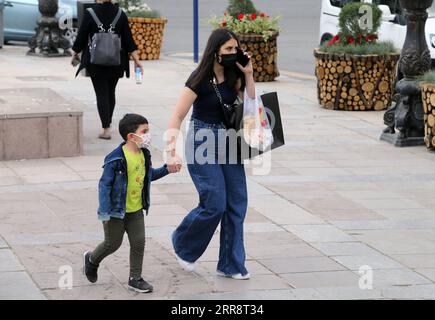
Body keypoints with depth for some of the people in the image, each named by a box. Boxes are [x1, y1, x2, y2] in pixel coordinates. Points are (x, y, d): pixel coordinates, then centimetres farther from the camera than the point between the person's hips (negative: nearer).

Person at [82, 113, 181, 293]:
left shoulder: (144, 154, 0)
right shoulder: (116, 159, -23)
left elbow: (149, 175, 19)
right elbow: (104, 184, -20)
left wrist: (167, 170, 4)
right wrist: (104, 212, -21)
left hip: (136, 210, 6)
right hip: (117, 211, -6)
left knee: (138, 242, 3)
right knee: (113, 243, 7)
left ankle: (135, 279, 14)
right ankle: (92, 259, 37)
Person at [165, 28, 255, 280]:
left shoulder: (233, 77, 4)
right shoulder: (200, 79, -14)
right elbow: (177, 117, -15)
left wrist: (248, 75, -5)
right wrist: (172, 152, -24)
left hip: (229, 143, 6)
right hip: (203, 144, -6)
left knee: (237, 203, 3)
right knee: (214, 204, -10)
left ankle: (231, 265, 12)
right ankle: (183, 245, 17)